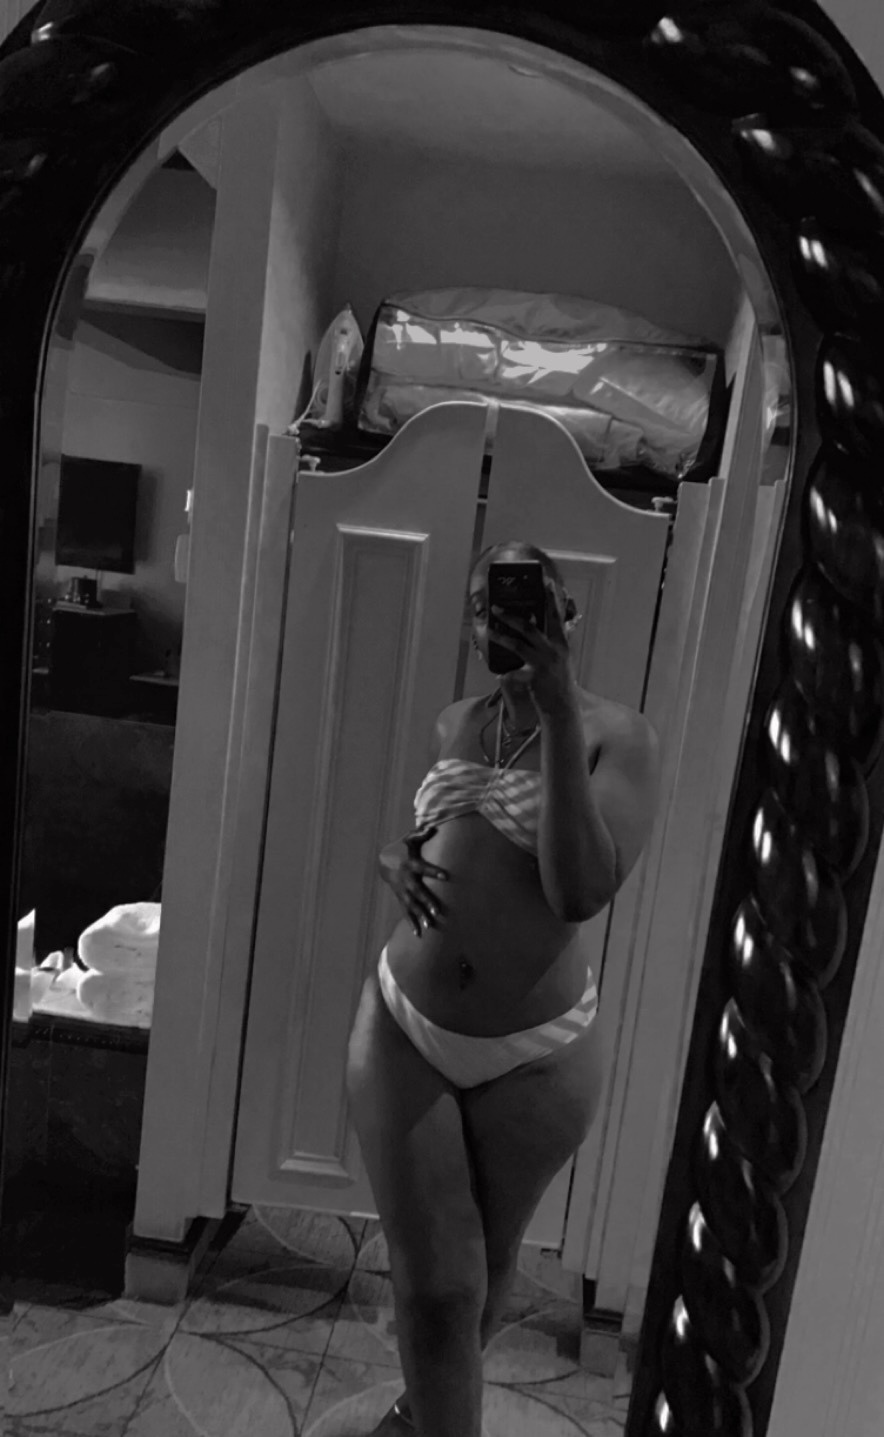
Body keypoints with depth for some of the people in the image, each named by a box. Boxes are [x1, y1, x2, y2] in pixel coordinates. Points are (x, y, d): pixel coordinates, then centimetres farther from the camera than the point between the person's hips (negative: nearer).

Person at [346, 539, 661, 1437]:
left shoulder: (617, 736, -11)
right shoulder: (454, 723, 4)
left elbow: (582, 889, -24)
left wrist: (559, 714, -29)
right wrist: (396, 861, -8)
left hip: (535, 1054, -2)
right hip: (403, 1029, 2)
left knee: (487, 1264, 21)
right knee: (433, 1284, 4)